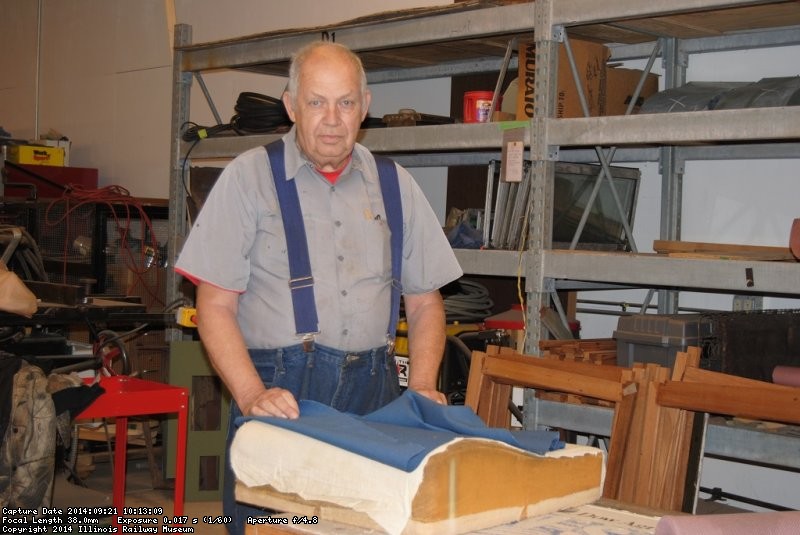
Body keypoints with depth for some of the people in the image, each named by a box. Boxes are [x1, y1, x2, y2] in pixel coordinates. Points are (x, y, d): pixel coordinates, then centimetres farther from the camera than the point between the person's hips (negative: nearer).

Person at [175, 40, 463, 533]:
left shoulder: (395, 186, 11)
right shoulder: (250, 177, 1)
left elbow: (425, 302, 15)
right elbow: (215, 306, -4)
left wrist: (421, 387, 0)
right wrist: (252, 395, -17)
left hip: (372, 395, 3)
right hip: (279, 393, -3)